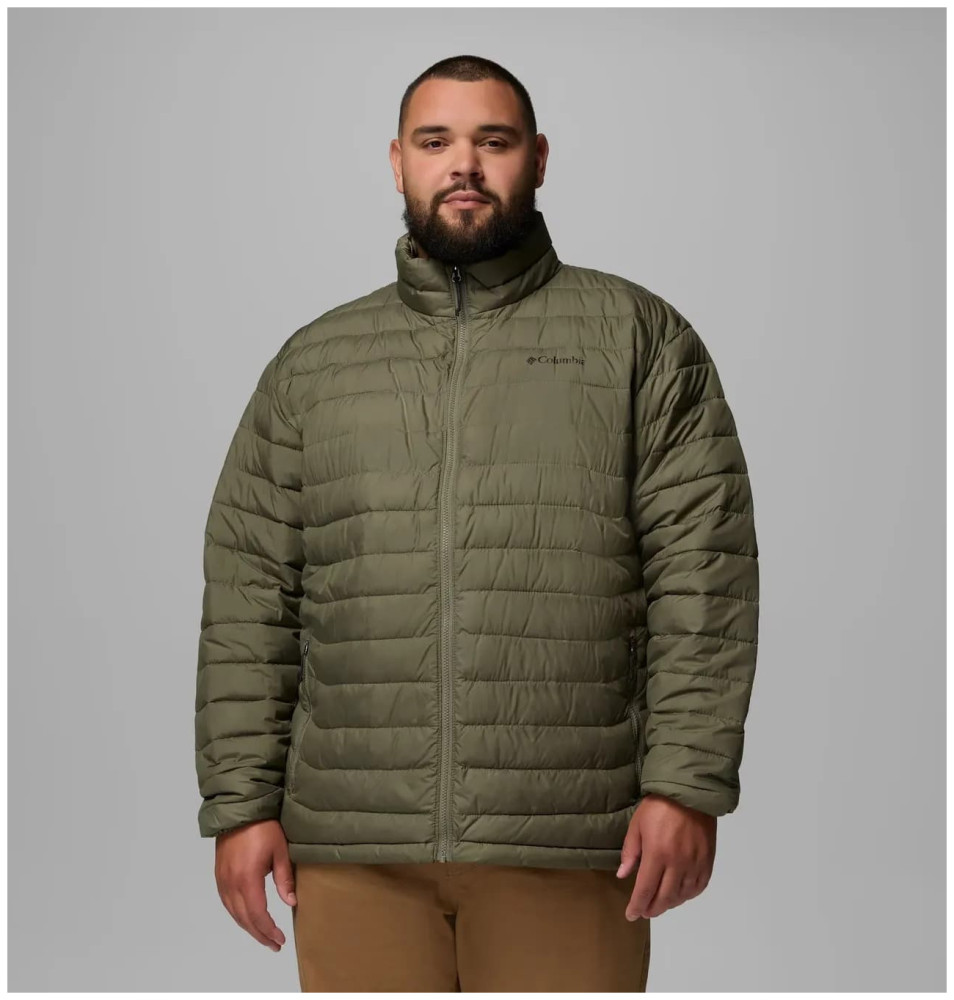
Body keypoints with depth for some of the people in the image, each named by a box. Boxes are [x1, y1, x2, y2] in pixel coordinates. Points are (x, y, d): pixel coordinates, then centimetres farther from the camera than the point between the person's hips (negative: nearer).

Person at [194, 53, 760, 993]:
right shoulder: (311, 363, 14)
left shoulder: (640, 336, 8)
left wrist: (685, 784, -8)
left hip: (568, 843, -2)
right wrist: (241, 802, 3)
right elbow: (249, 593, 11)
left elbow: (704, 569, 1)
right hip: (352, 845, 2)